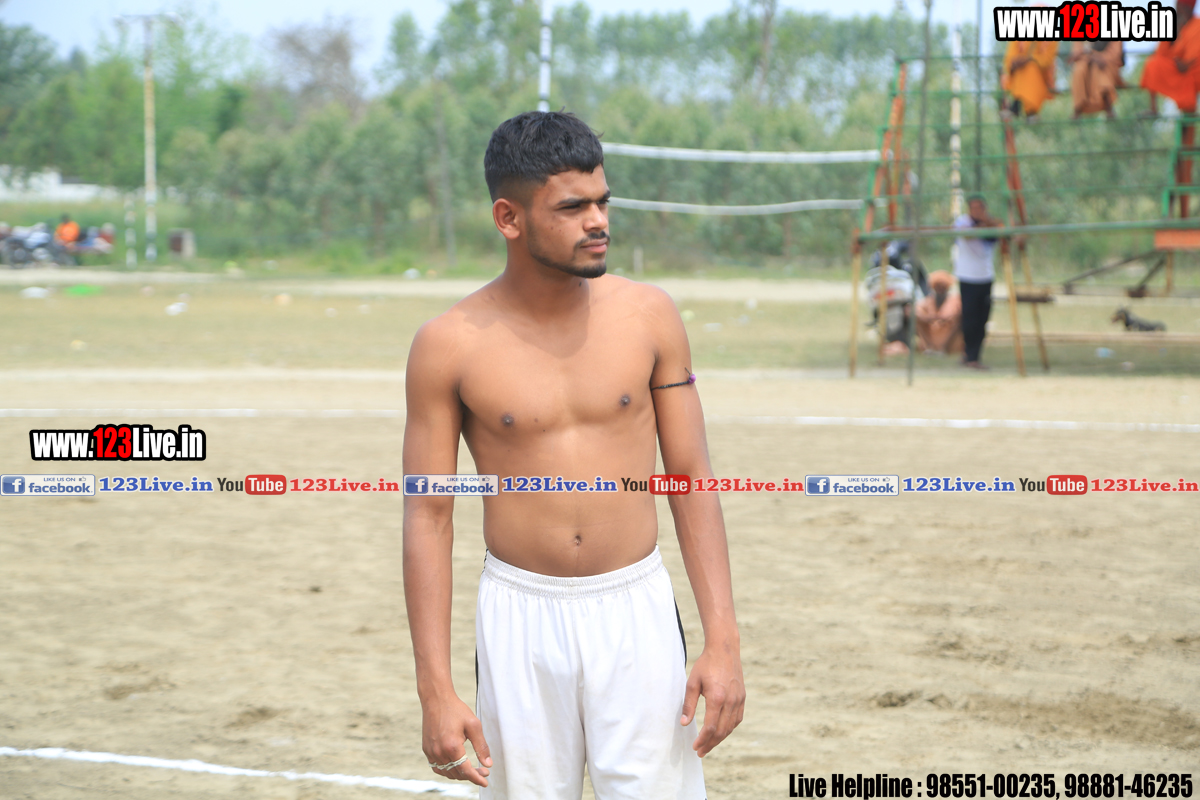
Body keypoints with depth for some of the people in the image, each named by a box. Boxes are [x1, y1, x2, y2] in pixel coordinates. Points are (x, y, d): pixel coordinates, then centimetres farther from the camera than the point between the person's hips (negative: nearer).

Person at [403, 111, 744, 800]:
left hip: (637, 612, 1)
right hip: (521, 619, -1)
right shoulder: (450, 345, -5)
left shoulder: (648, 316, 0)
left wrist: (723, 639, -3)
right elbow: (429, 516, -2)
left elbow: (692, 478, 4)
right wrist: (436, 689, -7)